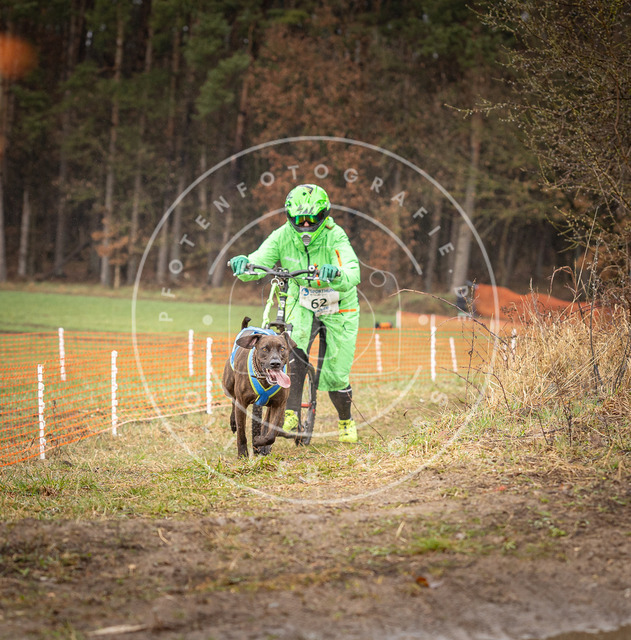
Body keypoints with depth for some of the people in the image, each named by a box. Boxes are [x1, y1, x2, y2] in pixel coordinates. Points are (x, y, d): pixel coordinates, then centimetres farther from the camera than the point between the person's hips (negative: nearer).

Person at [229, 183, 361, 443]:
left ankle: (346, 420, 30)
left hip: (338, 309, -2)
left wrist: (337, 275, -64)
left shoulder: (335, 237, -26)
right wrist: (243, 265, -49)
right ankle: (291, 414, -29)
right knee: (295, 349, -31)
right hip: (302, 304, 2)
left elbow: (352, 274, -41)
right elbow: (259, 261, -25)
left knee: (335, 377, 0)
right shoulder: (283, 236, -17)